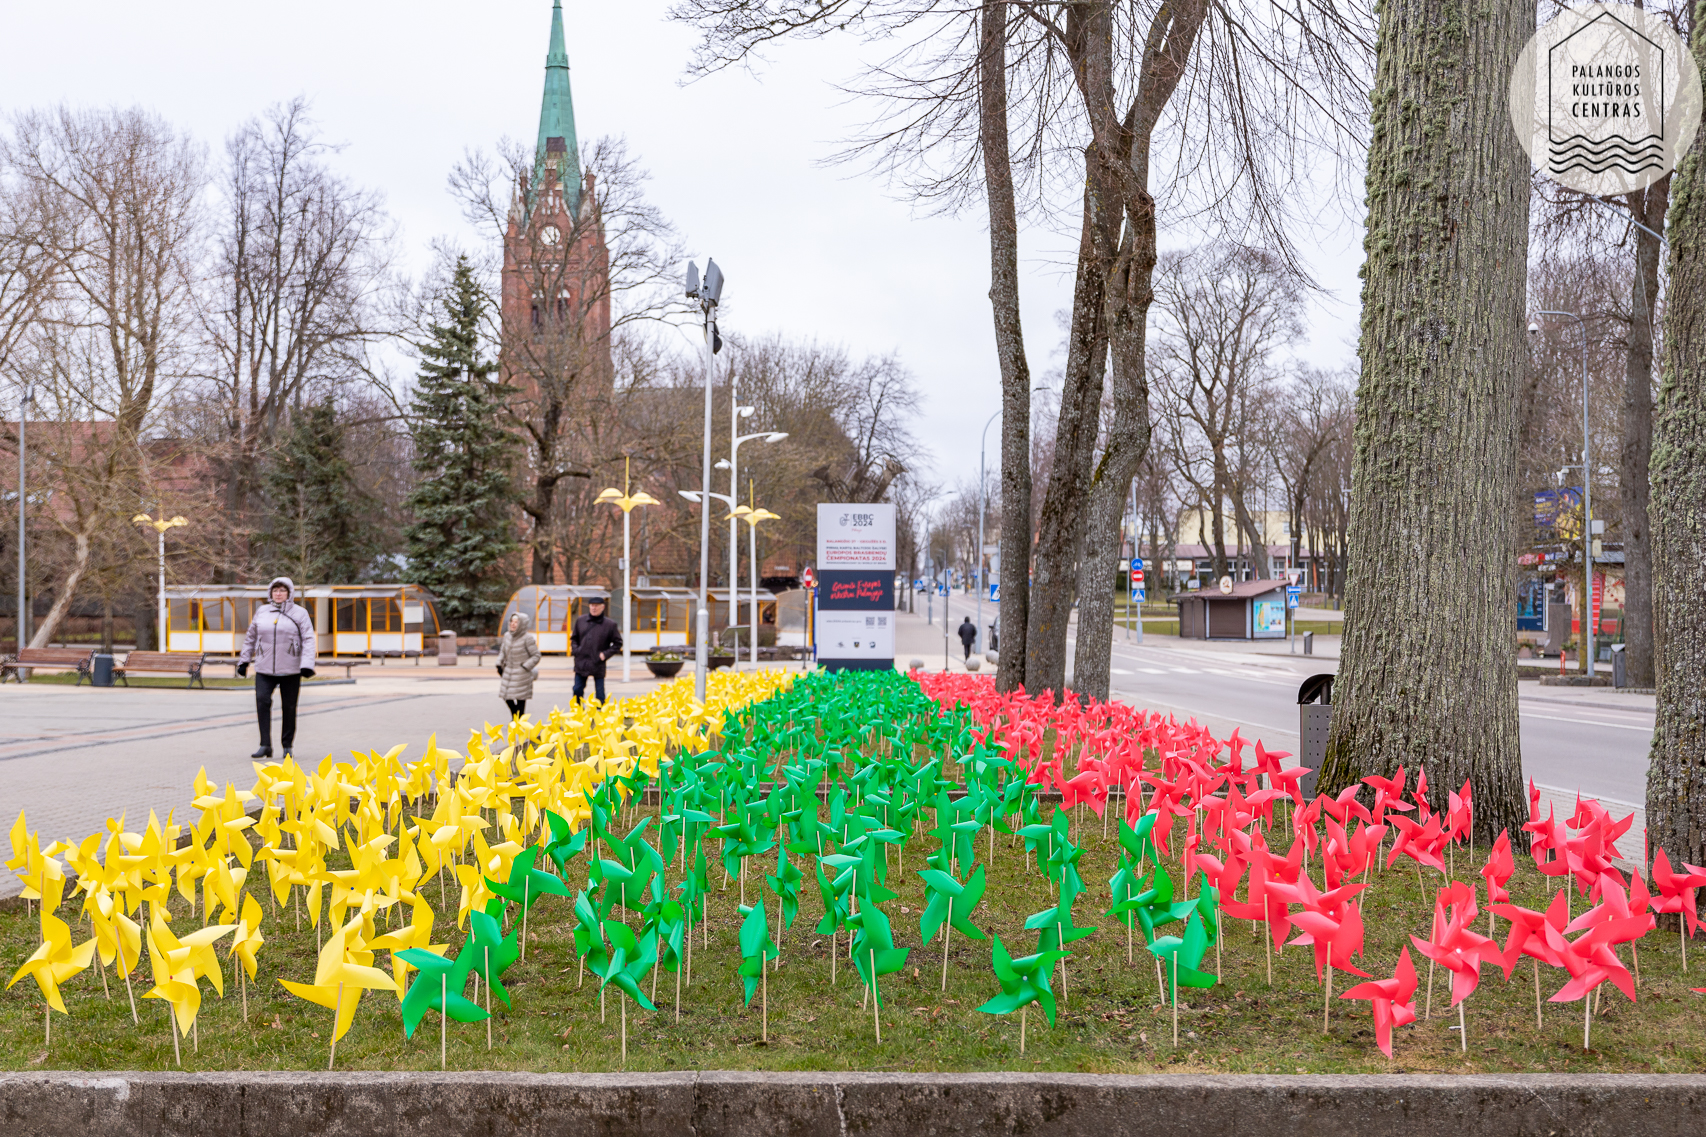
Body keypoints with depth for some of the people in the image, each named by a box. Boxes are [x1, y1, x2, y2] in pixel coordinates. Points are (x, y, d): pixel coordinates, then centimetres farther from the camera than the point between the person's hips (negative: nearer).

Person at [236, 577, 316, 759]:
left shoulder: (300, 613, 1)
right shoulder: (261, 612, 11)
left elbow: (308, 640, -4)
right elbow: (250, 637, 20)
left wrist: (307, 665, -15)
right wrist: (244, 660, 18)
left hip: (290, 670, -2)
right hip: (264, 669, 2)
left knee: (289, 707, 4)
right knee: (262, 700, -15)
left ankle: (287, 746, 17)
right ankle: (265, 746, -14)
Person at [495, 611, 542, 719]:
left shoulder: (527, 638, -13)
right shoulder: (507, 635, 4)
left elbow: (536, 656, -9)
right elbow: (502, 651, 18)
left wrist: (525, 667, -13)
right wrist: (499, 665, 9)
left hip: (522, 674, -6)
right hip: (508, 672, 6)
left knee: (520, 700, -3)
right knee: (507, 697, 9)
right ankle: (514, 717, 31)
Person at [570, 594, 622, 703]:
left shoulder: (610, 624, -3)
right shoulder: (580, 620, 6)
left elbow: (617, 643, 3)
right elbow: (574, 638, 18)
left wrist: (605, 654, -7)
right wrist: (575, 649, 2)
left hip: (598, 665, -3)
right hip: (581, 663, 3)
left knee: (600, 694, 1)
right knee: (577, 690, 6)